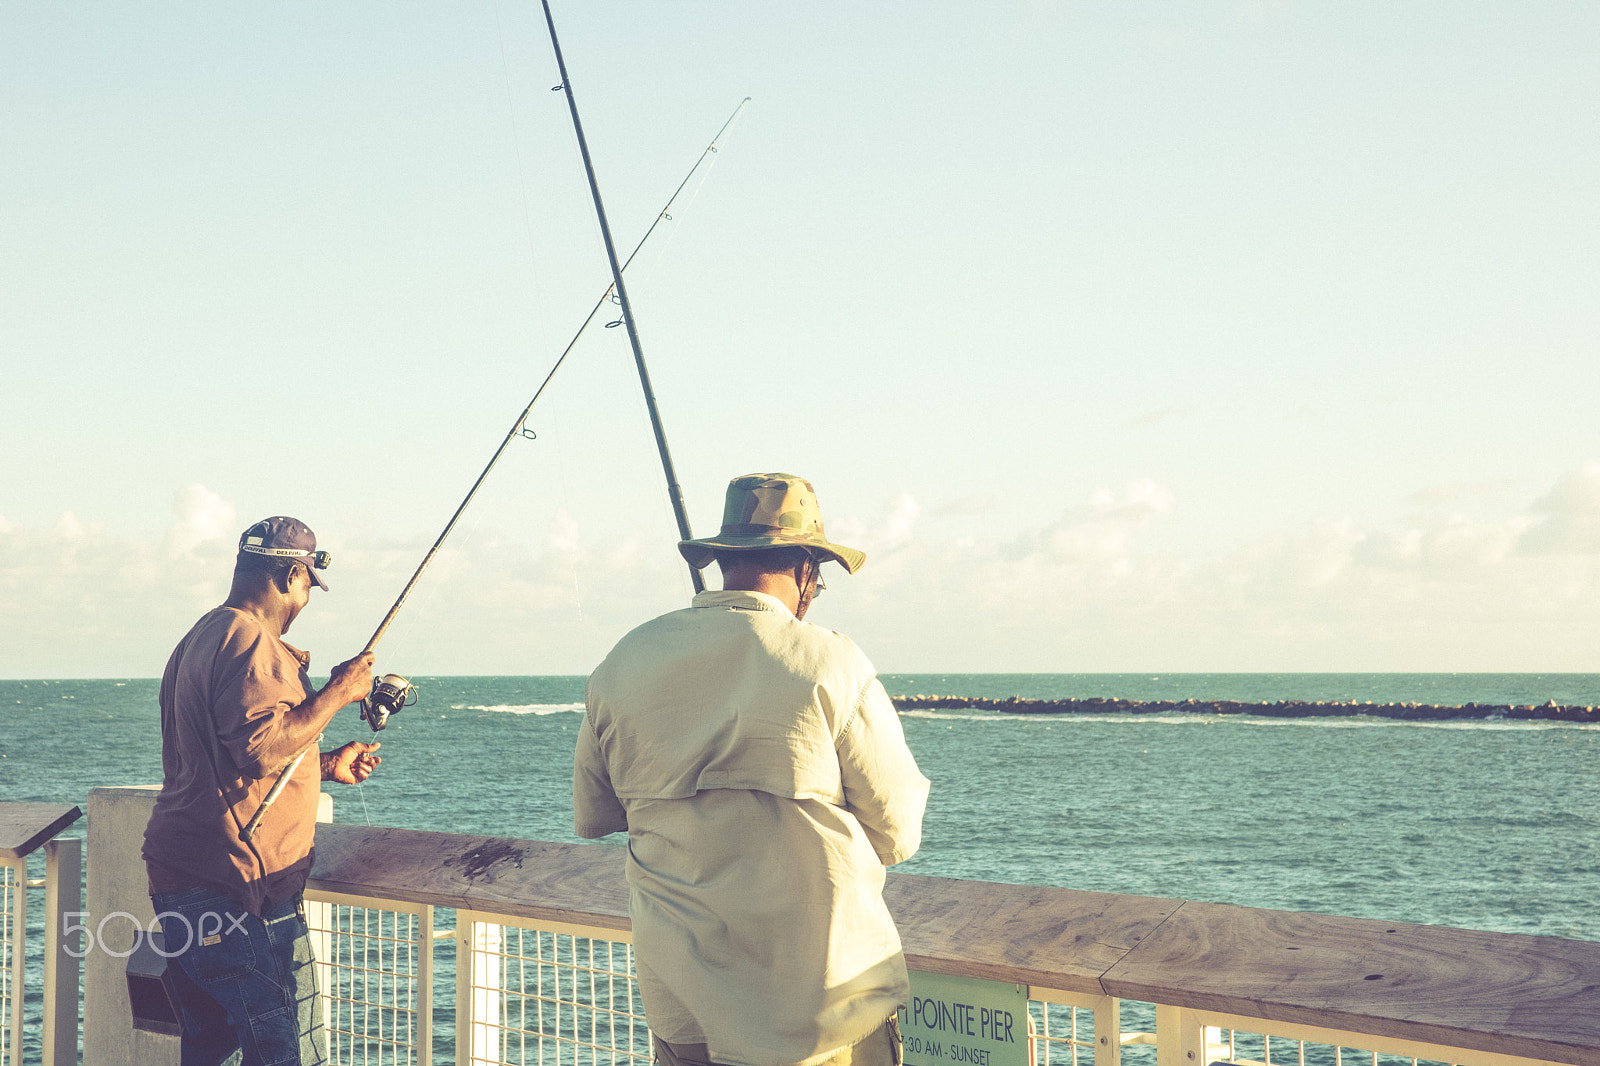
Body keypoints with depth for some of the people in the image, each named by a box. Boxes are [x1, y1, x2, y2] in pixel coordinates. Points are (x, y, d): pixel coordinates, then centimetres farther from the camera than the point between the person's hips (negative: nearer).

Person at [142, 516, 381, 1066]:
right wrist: (337, 691, -13)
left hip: (182, 882, 11)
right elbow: (263, 749, -25)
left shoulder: (200, 640, 22)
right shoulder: (248, 641, -13)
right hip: (237, 891, -11)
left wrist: (327, 765, 31)